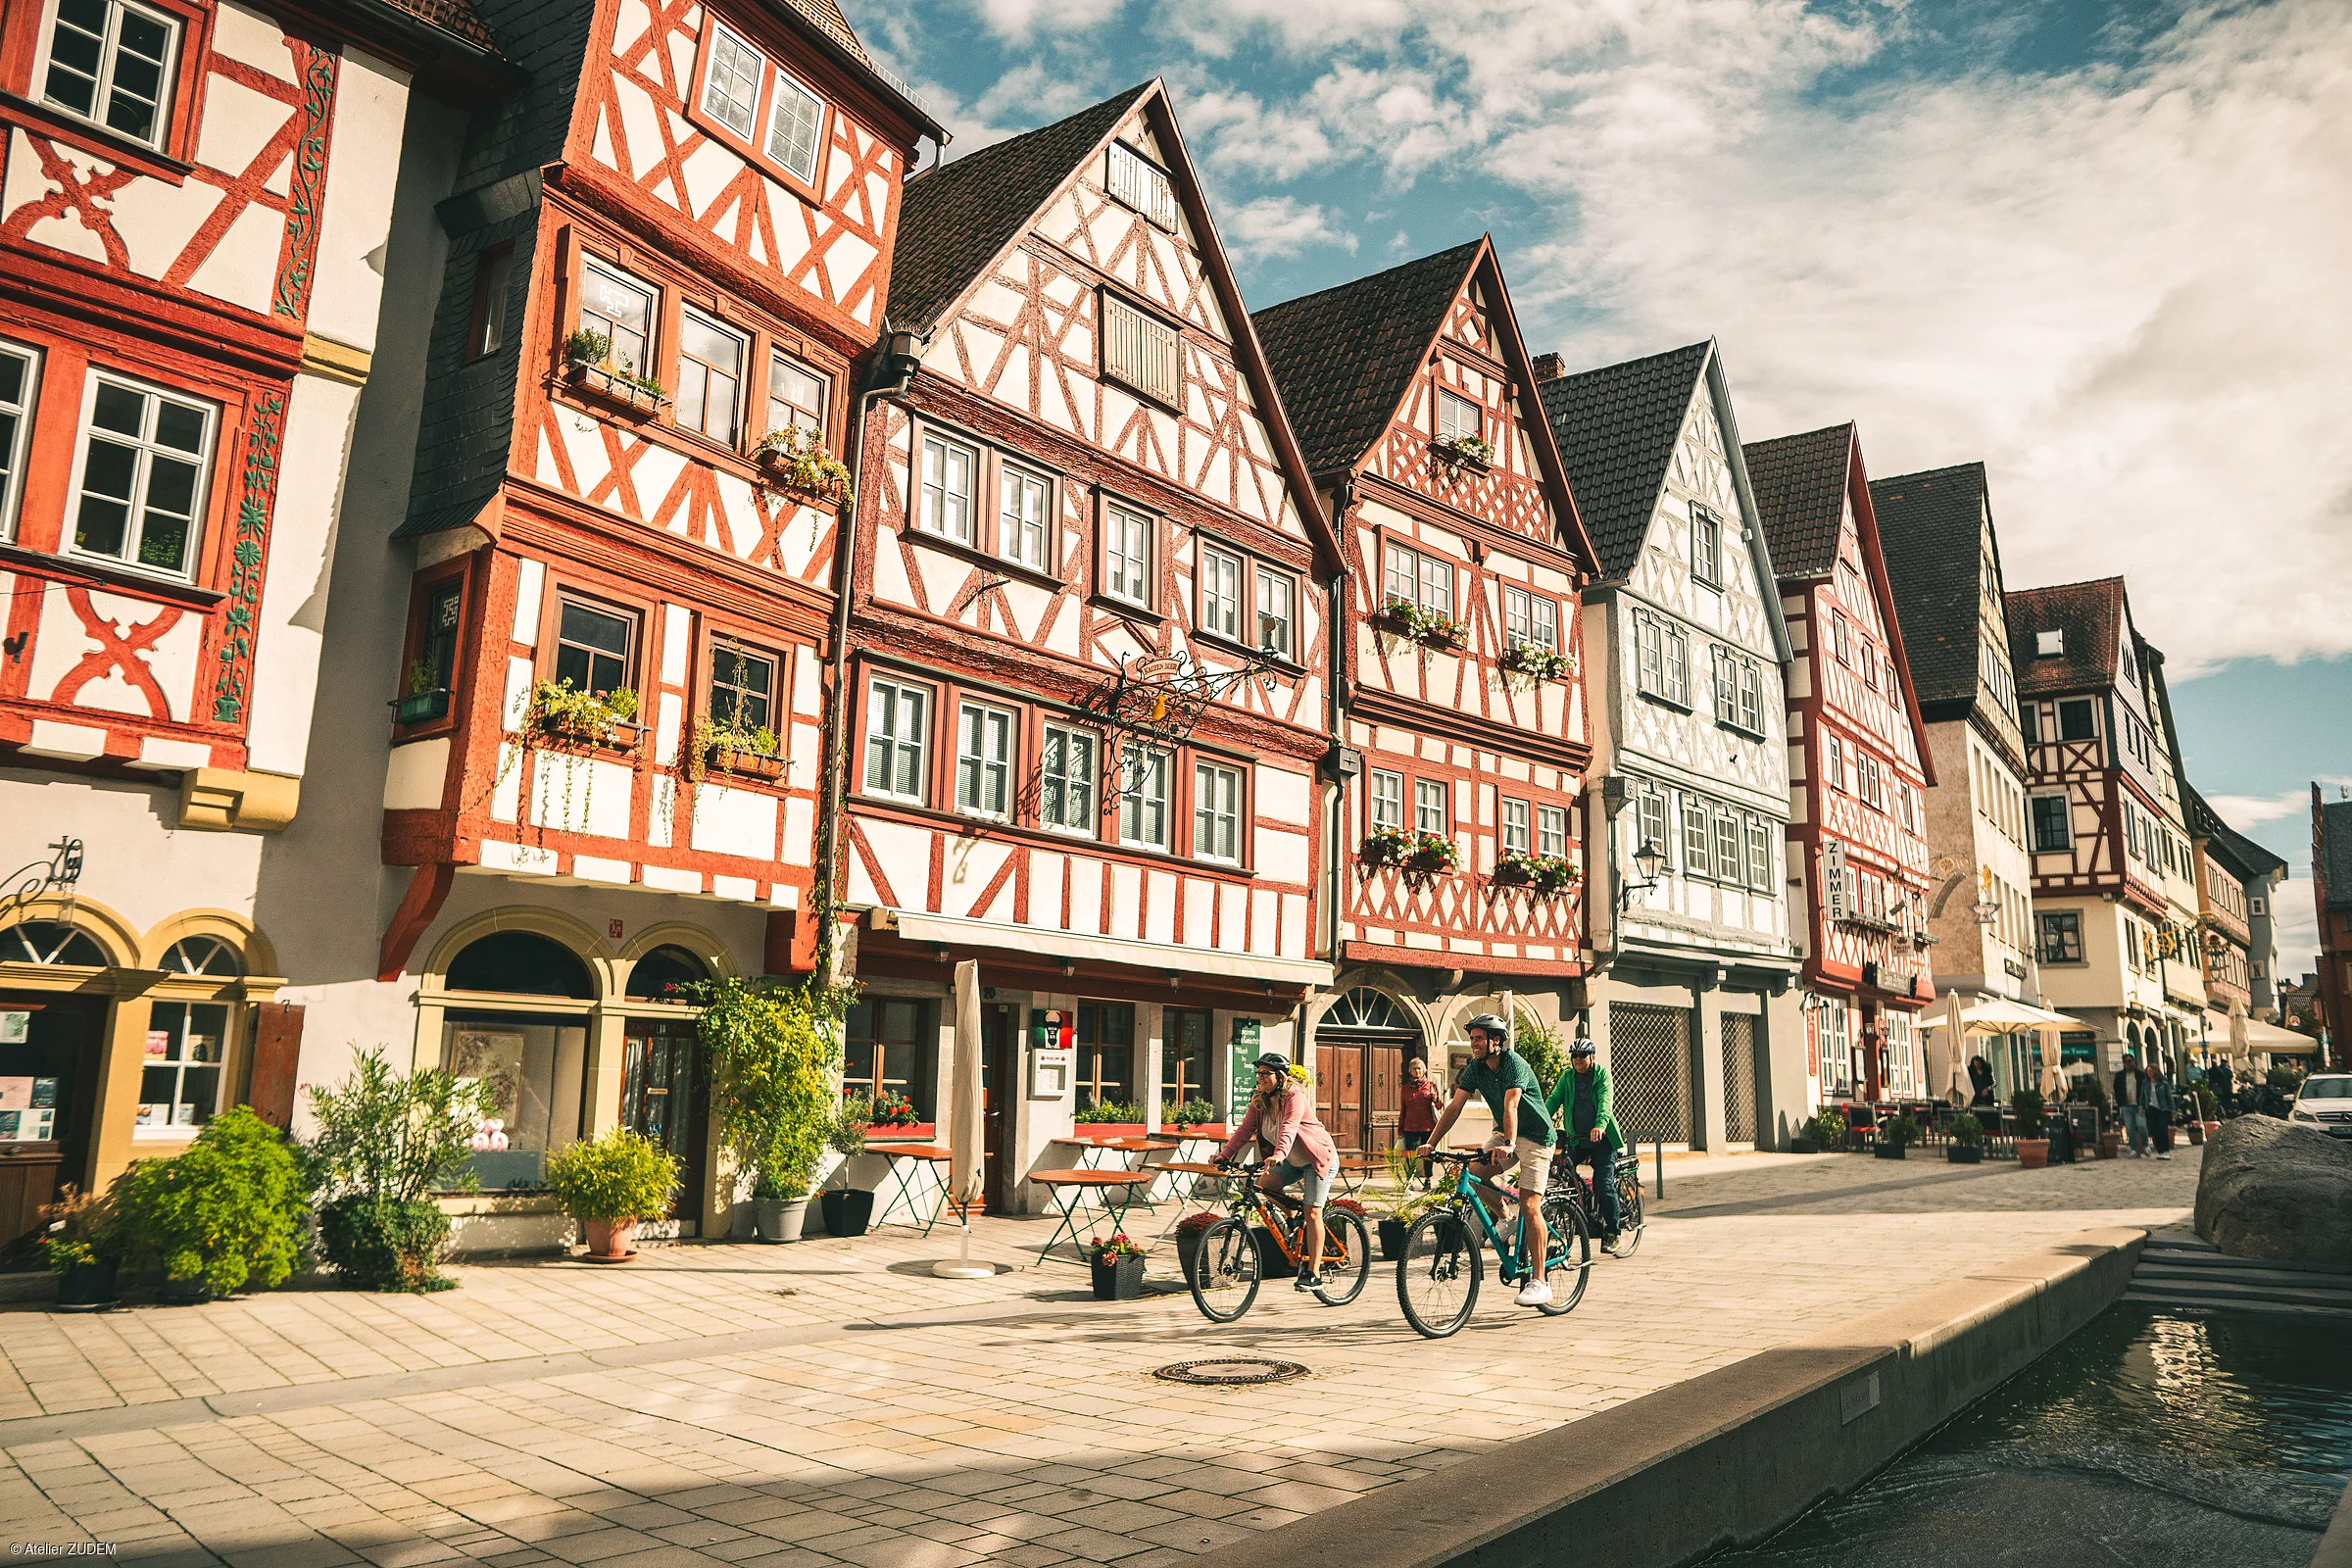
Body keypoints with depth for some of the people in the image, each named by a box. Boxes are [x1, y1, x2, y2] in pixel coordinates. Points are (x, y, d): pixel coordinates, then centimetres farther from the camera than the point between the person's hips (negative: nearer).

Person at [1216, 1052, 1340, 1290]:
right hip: (1293, 1161, 7)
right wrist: (1225, 1153, -23)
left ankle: (1314, 1272, -5)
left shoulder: (1294, 1097, -25)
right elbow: (1245, 1129, -11)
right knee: (1264, 1182, -13)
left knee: (1312, 1212, -11)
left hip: (1319, 1158, -7)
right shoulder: (1259, 1101, -4)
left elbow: (1289, 1128, -41)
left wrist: (1279, 1155, -57)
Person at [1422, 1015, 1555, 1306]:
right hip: (1503, 1133, 7)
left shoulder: (1514, 1064, -22)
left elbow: (1510, 1106, -36)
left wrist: (1509, 1144, -49)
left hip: (1535, 1136, -7)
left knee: (1529, 1204, -14)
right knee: (1473, 1174, -15)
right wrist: (1431, 1143, -13)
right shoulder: (1476, 1068, -2)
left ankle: (1539, 1283, -10)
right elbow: (1454, 1107, -5)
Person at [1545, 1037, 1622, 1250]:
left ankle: (1612, 1231, 6)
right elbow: (1553, 1100, -5)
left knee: (1605, 1186, -10)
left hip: (1601, 1139, -4)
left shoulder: (1602, 1074, -4)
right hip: (1576, 1139, 4)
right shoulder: (1567, 1077, 6)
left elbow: (1605, 1101, -20)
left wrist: (1600, 1125, -39)